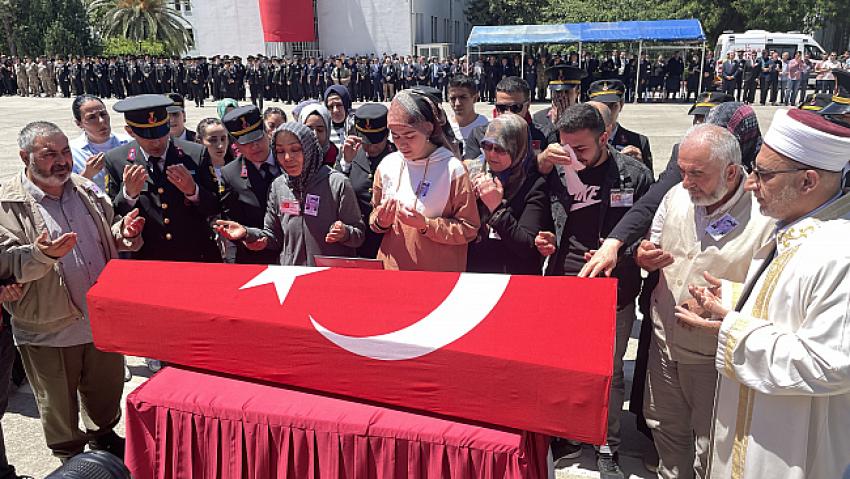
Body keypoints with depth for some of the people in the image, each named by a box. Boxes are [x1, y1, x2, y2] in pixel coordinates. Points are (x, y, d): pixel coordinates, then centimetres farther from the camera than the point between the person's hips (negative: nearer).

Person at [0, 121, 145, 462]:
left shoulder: (86, 190, 4)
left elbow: (109, 239, 15)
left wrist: (123, 233, -8)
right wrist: (40, 255, -35)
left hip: (104, 318, 4)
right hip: (48, 329, -4)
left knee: (107, 389, 22)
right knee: (59, 404, 16)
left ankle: (103, 436, 48)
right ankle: (71, 458, 40)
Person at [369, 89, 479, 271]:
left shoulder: (452, 169, -11)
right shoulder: (387, 165, 2)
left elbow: (469, 230, -11)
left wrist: (426, 225, -21)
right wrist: (380, 222, -8)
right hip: (390, 266, 4)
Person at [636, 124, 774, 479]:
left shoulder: (766, 219, -20)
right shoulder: (677, 196, -3)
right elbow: (652, 247, 11)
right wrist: (643, 257, -12)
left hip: (713, 358, -5)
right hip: (664, 342, 5)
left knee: (710, 450, 14)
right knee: (664, 427, 24)